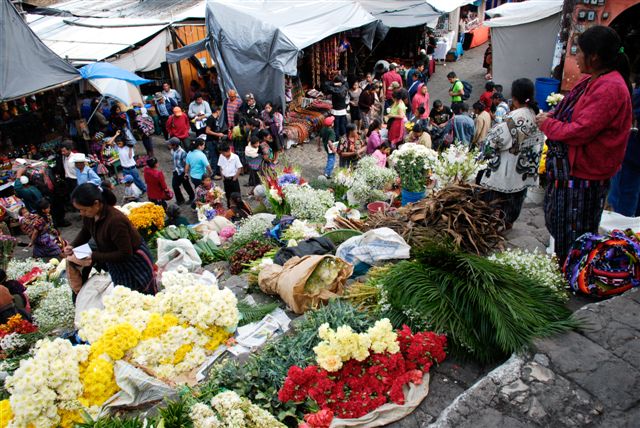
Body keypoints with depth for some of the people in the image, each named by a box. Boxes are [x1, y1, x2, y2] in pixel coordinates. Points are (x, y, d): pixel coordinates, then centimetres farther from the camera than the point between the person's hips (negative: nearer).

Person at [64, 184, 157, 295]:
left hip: (135, 261, -7)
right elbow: (85, 232, 9)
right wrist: (72, 246, -8)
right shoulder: (89, 215, -13)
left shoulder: (116, 220, -34)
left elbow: (126, 254, -30)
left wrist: (94, 256, -31)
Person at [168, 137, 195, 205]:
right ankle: (180, 199, 28)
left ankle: (192, 197, 29)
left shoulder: (182, 152, -27)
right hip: (176, 171, 7)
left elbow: (186, 163, -20)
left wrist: (185, 173, -16)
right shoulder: (172, 151, -4)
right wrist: (175, 169, 16)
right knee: (174, 185, 11)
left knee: (186, 186, 6)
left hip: (182, 172, -7)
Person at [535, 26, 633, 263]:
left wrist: (547, 124, -12)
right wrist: (550, 117, -2)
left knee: (574, 236, 4)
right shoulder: (594, 80, 8)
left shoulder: (610, 88, -24)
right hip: (568, 167, 10)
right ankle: (562, 264, 42)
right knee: (558, 222, 24)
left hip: (584, 174, -10)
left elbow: (579, 131, -27)